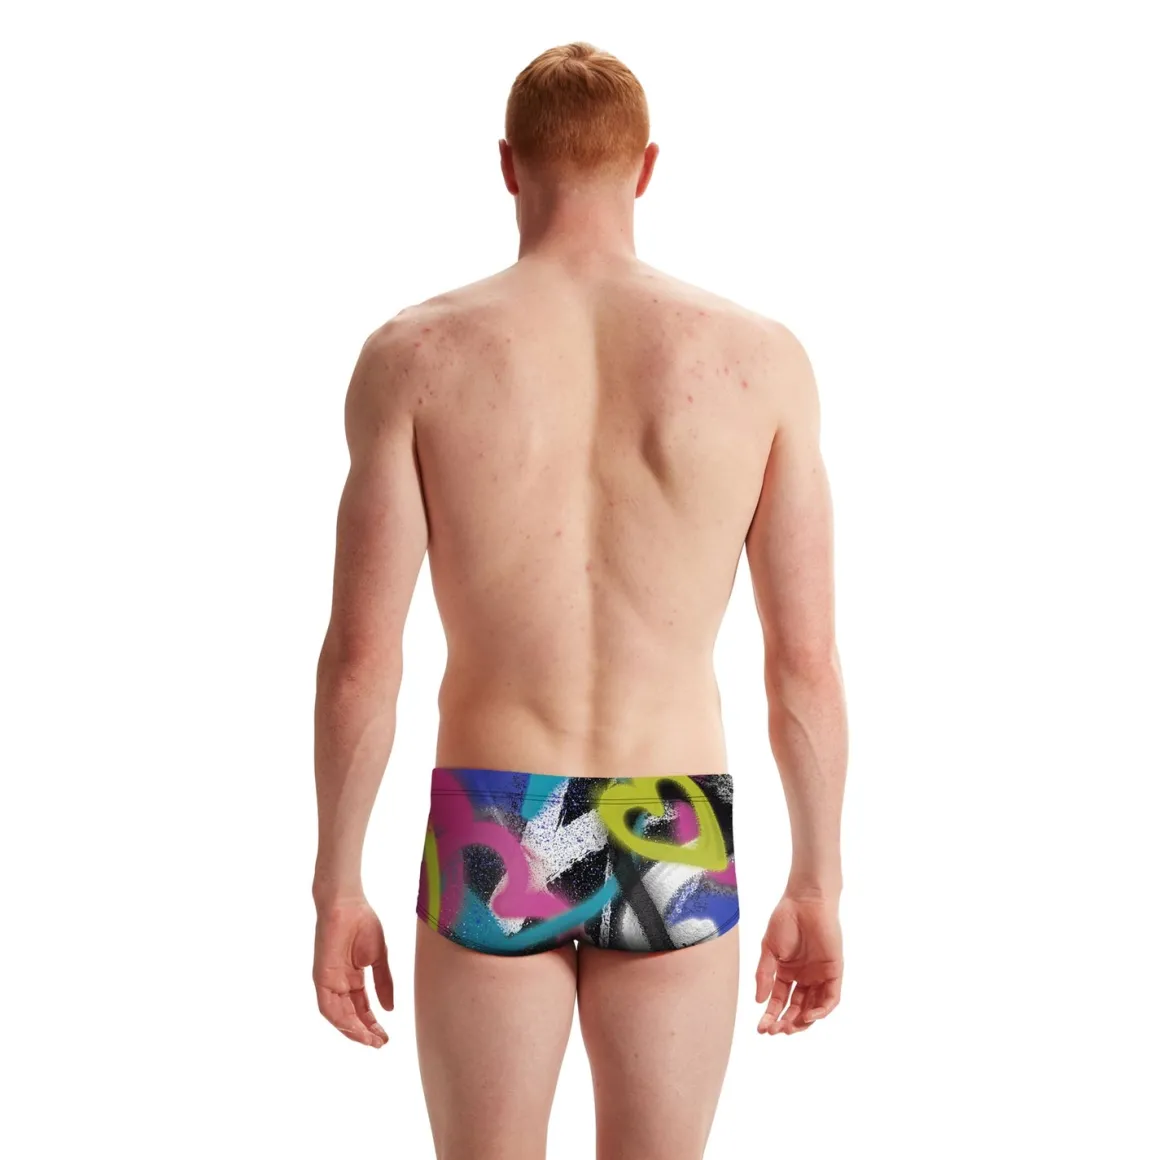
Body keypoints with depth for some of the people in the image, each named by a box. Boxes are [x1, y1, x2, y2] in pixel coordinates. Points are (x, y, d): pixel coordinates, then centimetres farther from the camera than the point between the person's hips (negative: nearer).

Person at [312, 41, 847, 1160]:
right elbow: (806, 660, -2)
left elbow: (360, 657, -8)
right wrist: (816, 887, 9)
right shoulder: (760, 356, -3)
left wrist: (337, 889, 3)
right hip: (674, 853, 1)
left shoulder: (413, 355, -6)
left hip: (492, 850, -1)